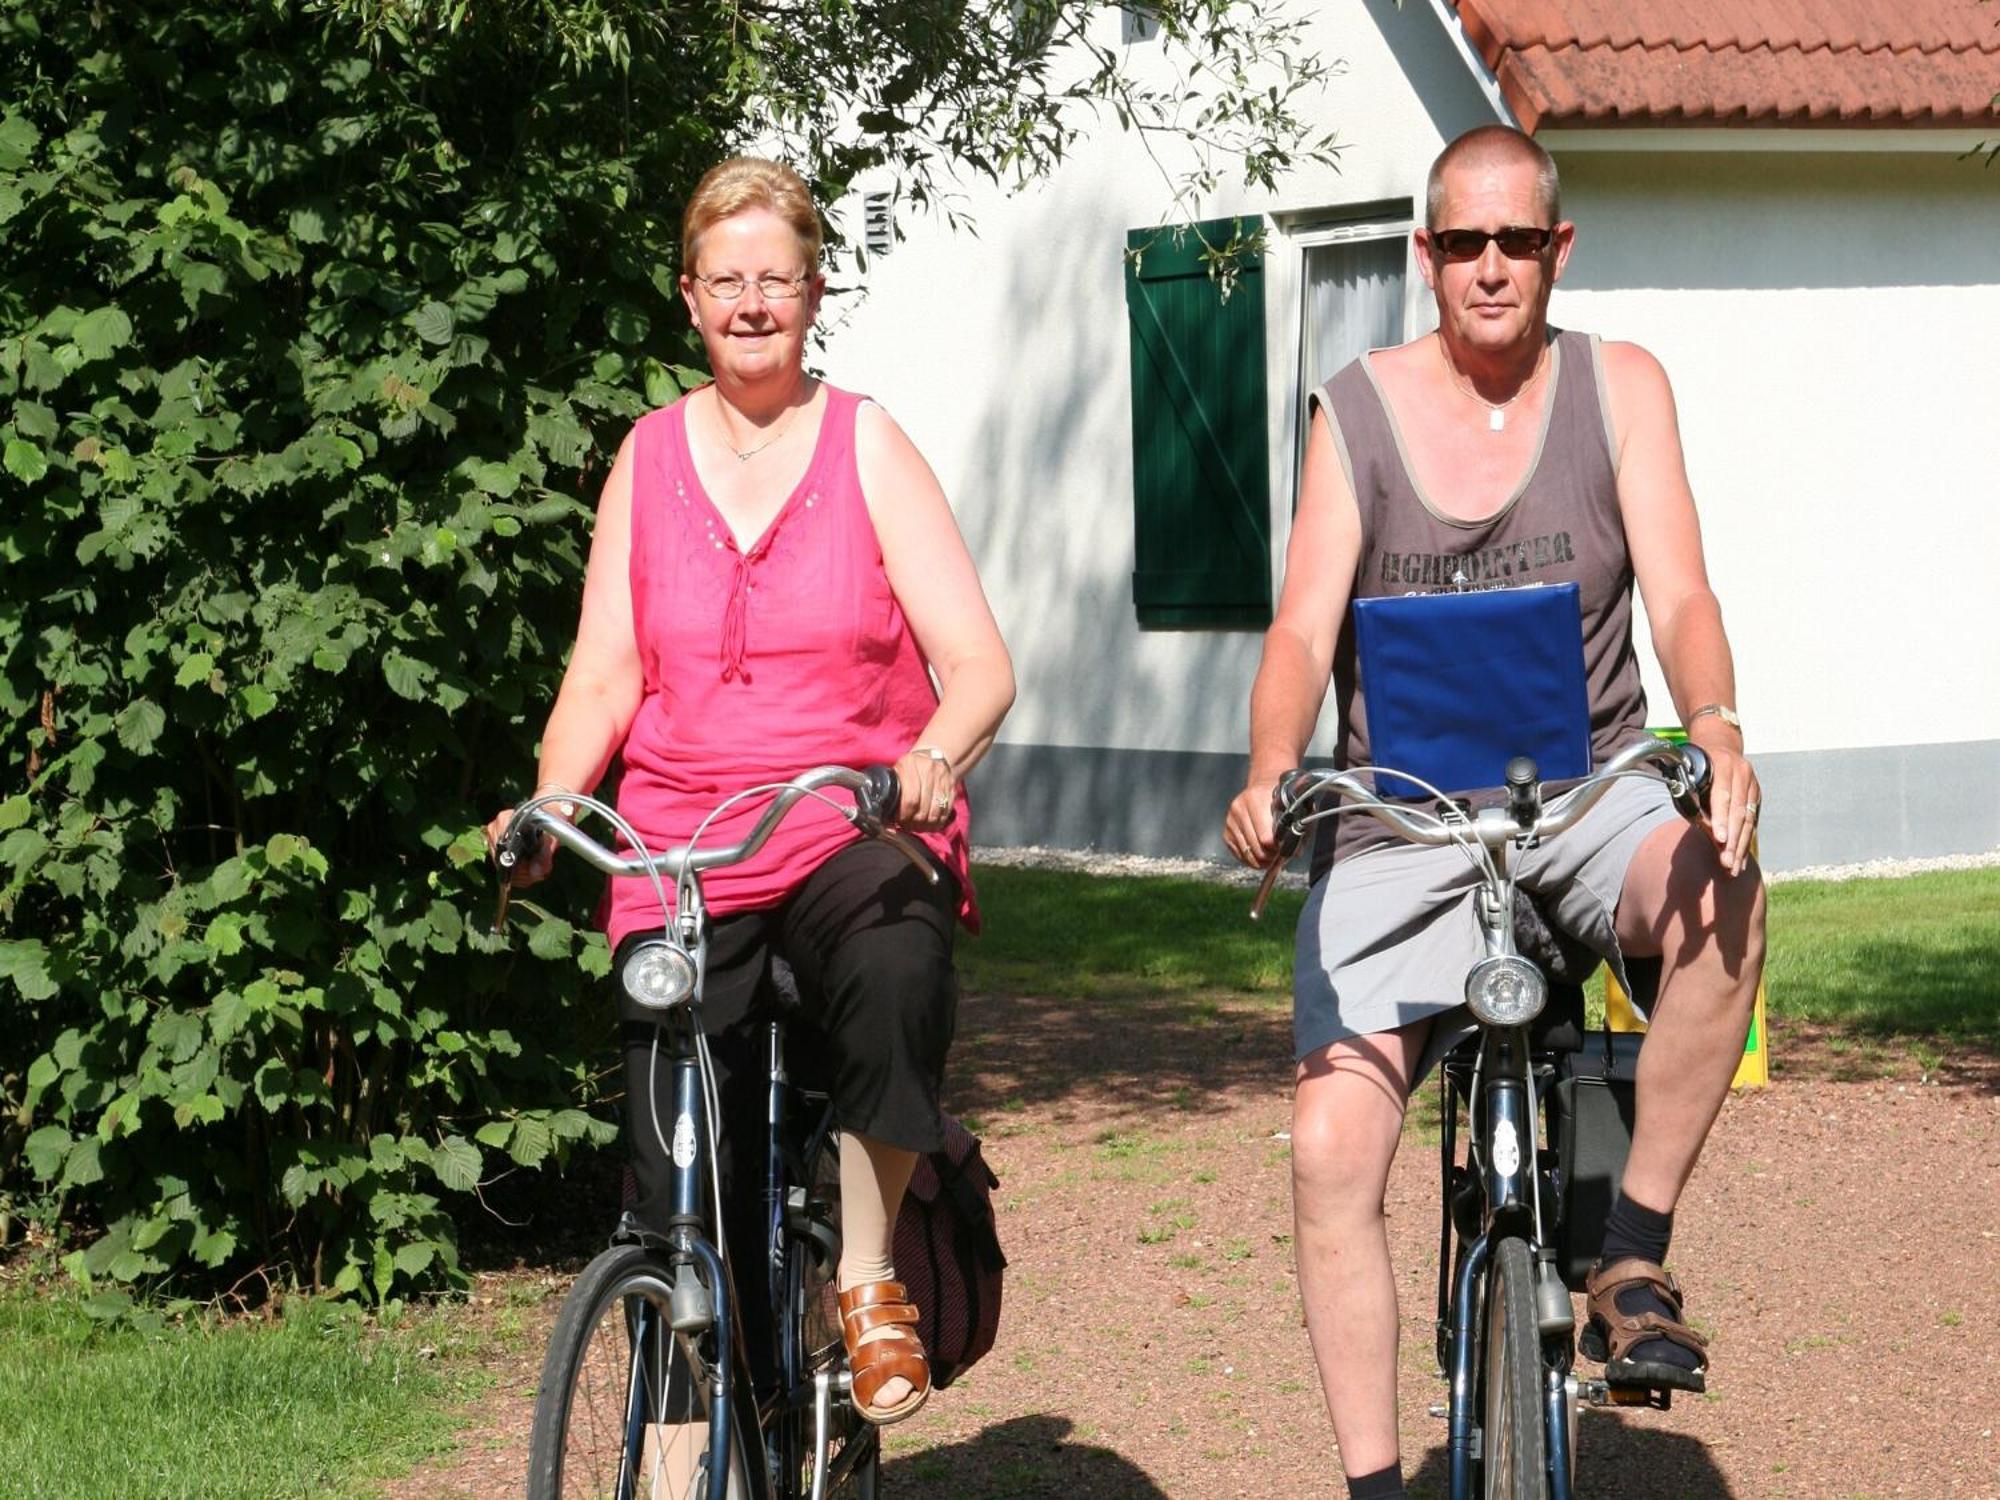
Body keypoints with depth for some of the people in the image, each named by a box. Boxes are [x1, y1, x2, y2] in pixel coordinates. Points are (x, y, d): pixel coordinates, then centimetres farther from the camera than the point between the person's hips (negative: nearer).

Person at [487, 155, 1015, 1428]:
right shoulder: (651, 456, 10)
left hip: (854, 834, -2)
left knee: (900, 975, -37)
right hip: (681, 849, 2)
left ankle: (869, 1283, -17)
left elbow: (980, 666, -5)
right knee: (681, 1204, -6)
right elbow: (604, 676, 6)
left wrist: (934, 759, -27)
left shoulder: (866, 448, 3)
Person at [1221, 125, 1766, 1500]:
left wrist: (1716, 726, -30)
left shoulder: (1618, 389, 3)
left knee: (1719, 893, -35)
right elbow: (1304, 628, -4)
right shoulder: (1357, 410, 4)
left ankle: (1635, 1256, -19)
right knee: (1331, 1152, -13)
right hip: (1396, 820, 1)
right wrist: (1270, 774, -25)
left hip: (1583, 792, 0)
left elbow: (1678, 595, -7)